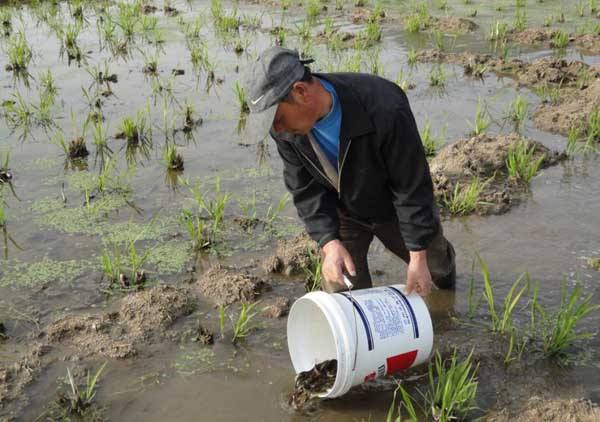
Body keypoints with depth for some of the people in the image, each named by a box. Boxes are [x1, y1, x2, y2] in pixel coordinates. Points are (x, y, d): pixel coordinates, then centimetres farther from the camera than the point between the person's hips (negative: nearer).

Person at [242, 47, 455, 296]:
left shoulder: (384, 109, -41)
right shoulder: (285, 128, -26)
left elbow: (413, 187, -30)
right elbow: (306, 190, -15)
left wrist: (418, 256, -26)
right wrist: (330, 243, -29)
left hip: (394, 208, -2)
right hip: (343, 212, 2)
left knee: (433, 260, 22)